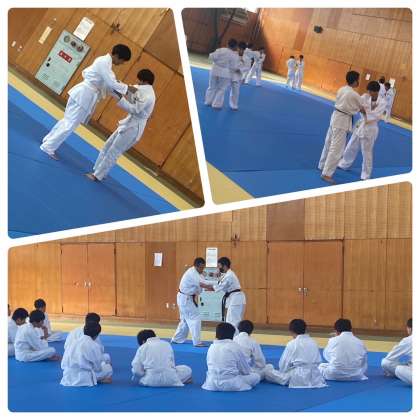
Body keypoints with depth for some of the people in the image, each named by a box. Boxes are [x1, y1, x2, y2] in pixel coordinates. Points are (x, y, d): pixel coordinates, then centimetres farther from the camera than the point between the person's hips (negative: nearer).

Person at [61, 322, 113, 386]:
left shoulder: (73, 342, 5)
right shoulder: (94, 346, -12)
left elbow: (63, 365, 10)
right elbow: (98, 368, -4)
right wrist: (103, 364, 18)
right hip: (84, 379, -6)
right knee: (108, 368, 13)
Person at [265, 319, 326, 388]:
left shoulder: (292, 344, -5)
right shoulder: (313, 343, 10)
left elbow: (284, 363, -2)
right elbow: (318, 361, 14)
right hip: (314, 377, 4)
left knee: (267, 371, 3)